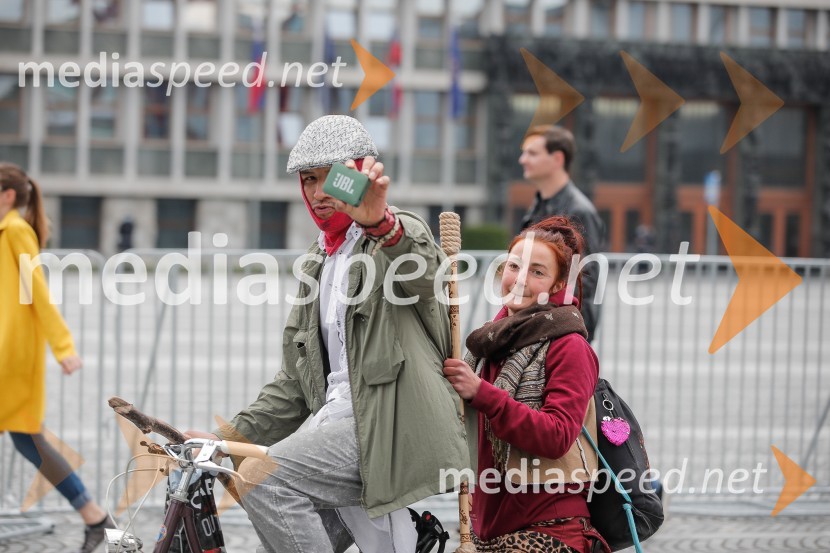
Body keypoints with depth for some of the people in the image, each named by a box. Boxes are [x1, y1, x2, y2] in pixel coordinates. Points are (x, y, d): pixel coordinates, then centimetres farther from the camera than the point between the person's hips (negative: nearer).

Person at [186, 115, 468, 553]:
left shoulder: (402, 235, 0)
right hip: (341, 420, 8)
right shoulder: (318, 260, 24)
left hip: (390, 424, -8)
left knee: (262, 478, -24)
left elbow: (421, 267, -28)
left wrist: (379, 222, -50)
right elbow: (297, 378, 25)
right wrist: (229, 438, 15)